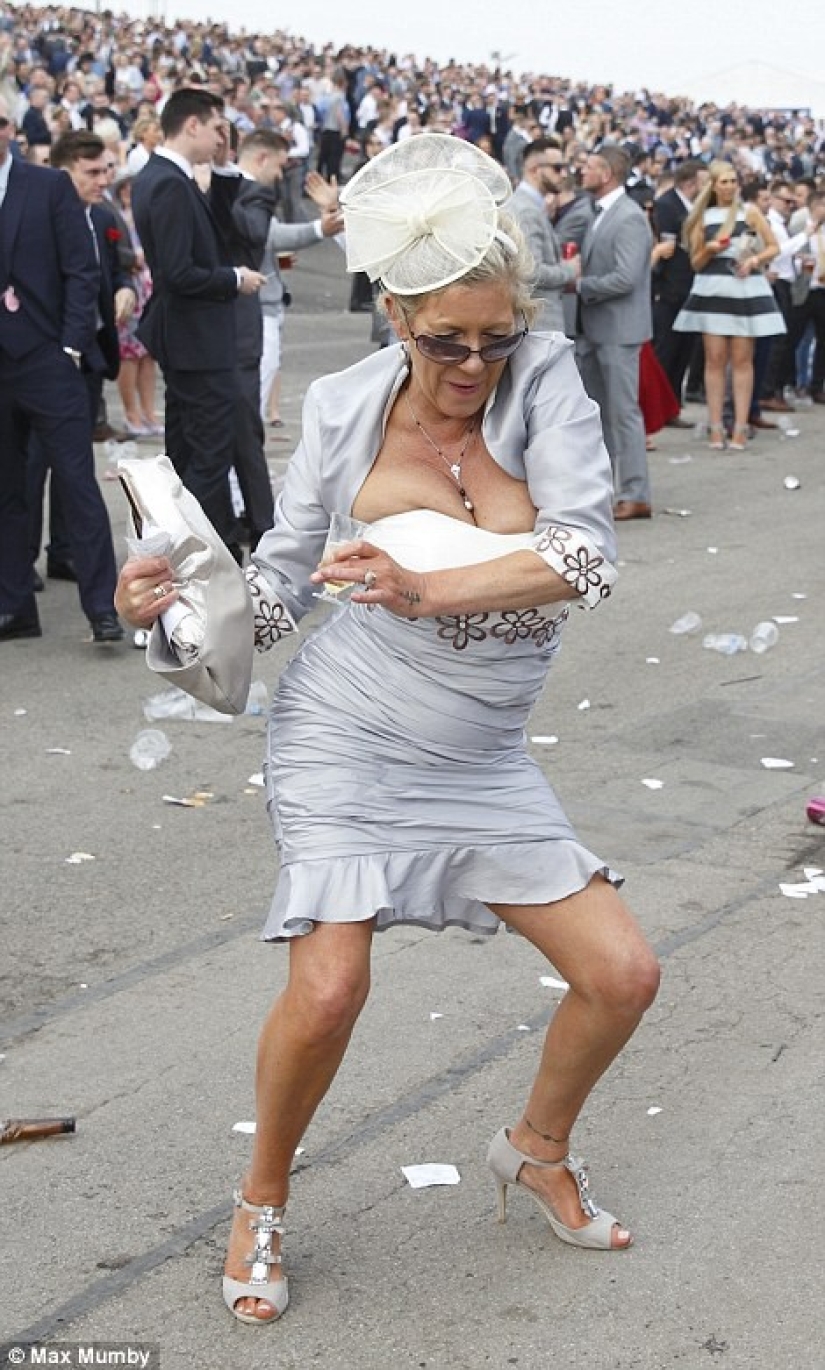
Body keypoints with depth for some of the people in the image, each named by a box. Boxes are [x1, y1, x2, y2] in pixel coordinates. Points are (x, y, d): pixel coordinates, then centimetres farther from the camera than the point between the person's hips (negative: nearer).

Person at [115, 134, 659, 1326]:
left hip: (481, 757, 2)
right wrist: (179, 599, -20)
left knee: (623, 974, 1)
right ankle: (263, 1201, 13)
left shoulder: (543, 378, -11)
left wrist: (429, 588, -34)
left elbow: (588, 555, -24)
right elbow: (281, 583, -1)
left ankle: (538, 1149, 33)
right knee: (328, 988, -18)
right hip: (347, 734, -2)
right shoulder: (345, 407, -9)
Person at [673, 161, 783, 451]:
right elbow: (696, 263, 8)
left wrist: (755, 259, -13)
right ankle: (715, 427, 1)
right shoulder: (703, 217, 8)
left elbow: (773, 247, 5)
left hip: (746, 289, -1)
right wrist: (710, 249, -11)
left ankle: (740, 427, -1)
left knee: (742, 359, -1)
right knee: (715, 359, -1)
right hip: (712, 291, 1)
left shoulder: (749, 211, 4)